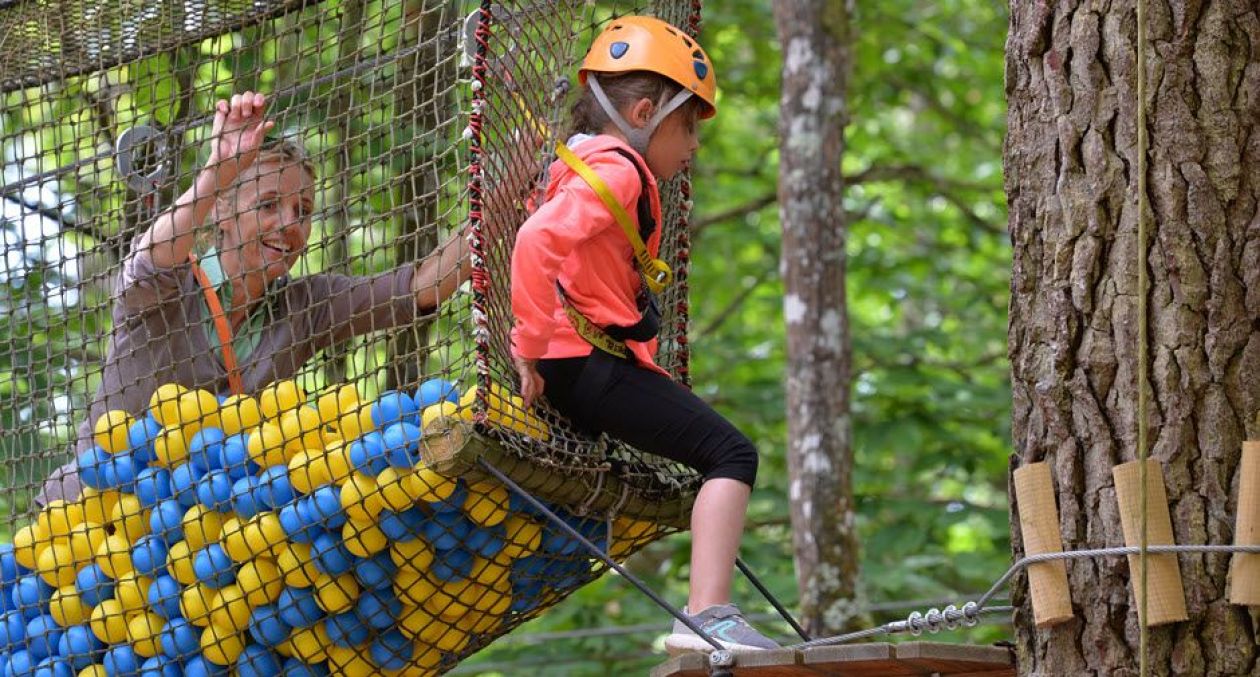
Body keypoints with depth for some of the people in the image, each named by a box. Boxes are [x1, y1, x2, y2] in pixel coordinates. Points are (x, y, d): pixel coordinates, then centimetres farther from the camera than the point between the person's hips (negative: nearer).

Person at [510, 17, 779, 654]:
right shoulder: (617, 168, -11)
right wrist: (531, 349, -22)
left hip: (571, 364, 10)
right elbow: (537, 241, -25)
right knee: (732, 453, -15)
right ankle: (706, 616, -27)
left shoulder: (584, 164, 21)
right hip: (594, 364, -10)